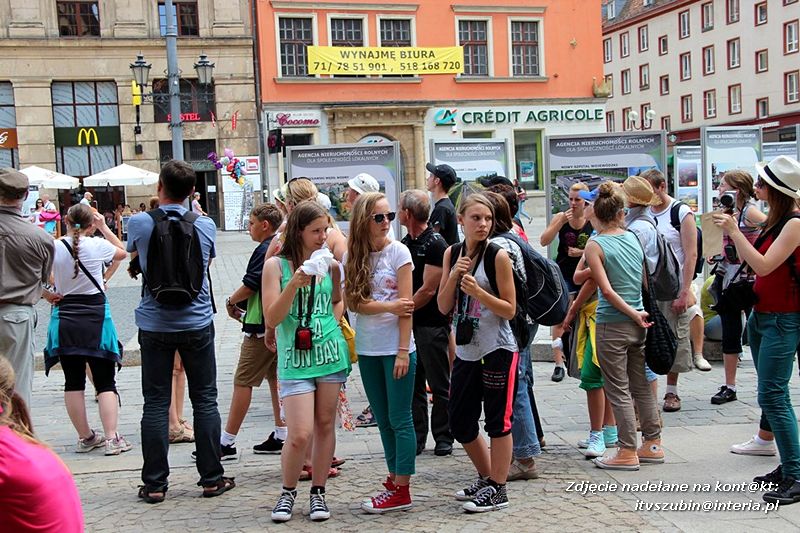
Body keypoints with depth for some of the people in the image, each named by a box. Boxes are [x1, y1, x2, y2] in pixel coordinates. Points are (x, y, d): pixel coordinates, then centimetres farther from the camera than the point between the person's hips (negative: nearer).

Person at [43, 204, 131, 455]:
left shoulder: (54, 247, -5)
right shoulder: (97, 245, -9)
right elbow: (123, 252, 10)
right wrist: (104, 228, 13)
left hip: (64, 319, 2)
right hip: (95, 318, -2)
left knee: (73, 381, 10)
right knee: (105, 381, 3)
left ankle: (85, 437, 18)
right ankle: (111, 438, -2)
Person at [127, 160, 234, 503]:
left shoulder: (139, 223, -7)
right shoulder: (205, 225, -4)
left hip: (154, 325, 0)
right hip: (197, 324, 0)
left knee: (155, 403, 5)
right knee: (205, 400, 8)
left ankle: (154, 484, 8)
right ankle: (212, 478, 12)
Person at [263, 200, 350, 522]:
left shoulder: (330, 265, 6)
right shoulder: (276, 265, -3)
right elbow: (271, 318, -8)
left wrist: (333, 323, 6)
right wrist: (294, 284, -19)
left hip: (331, 354, 3)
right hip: (296, 359, -3)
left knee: (325, 425, 8)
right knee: (300, 434, -9)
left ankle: (318, 492, 22)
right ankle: (288, 491, 15)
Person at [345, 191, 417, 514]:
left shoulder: (398, 252, -6)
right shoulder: (353, 256, 5)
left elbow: (406, 306, -9)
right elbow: (354, 302, -4)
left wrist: (403, 351, -14)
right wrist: (389, 307, -18)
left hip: (396, 348, -5)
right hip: (367, 350, 5)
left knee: (400, 419, -1)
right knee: (383, 420, 11)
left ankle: (401, 489, 4)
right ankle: (394, 480, 21)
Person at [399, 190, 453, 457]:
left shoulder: (435, 244, -12)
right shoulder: (405, 243, 13)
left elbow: (428, 290, -15)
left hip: (432, 324, -8)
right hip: (409, 324, 8)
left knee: (439, 385, 3)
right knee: (413, 385, 10)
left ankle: (443, 437, 12)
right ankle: (416, 437, 18)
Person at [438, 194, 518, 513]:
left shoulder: (498, 255, -9)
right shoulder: (452, 253, 6)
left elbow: (509, 310, -10)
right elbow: (443, 307, 4)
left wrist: (477, 291, -22)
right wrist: (454, 275, -11)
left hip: (497, 350, -6)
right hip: (466, 351, 6)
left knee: (497, 421, 1)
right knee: (460, 423, 13)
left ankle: (497, 490, 13)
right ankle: (487, 478, 32)